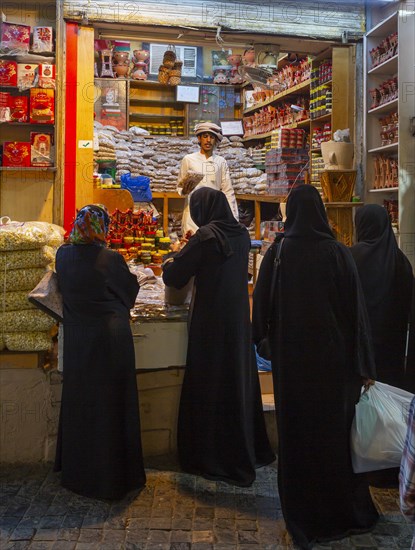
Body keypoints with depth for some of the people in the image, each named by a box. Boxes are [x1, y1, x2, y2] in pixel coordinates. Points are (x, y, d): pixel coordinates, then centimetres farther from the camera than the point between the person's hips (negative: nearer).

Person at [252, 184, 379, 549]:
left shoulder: (277, 253, -7)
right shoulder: (338, 253, -8)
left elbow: (261, 306, -2)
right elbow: (356, 310, -7)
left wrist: (264, 341, 14)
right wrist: (364, 366, 0)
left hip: (290, 358, 0)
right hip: (332, 356, 0)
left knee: (295, 434, 11)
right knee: (334, 431, 14)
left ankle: (302, 517, 24)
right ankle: (342, 512, 29)